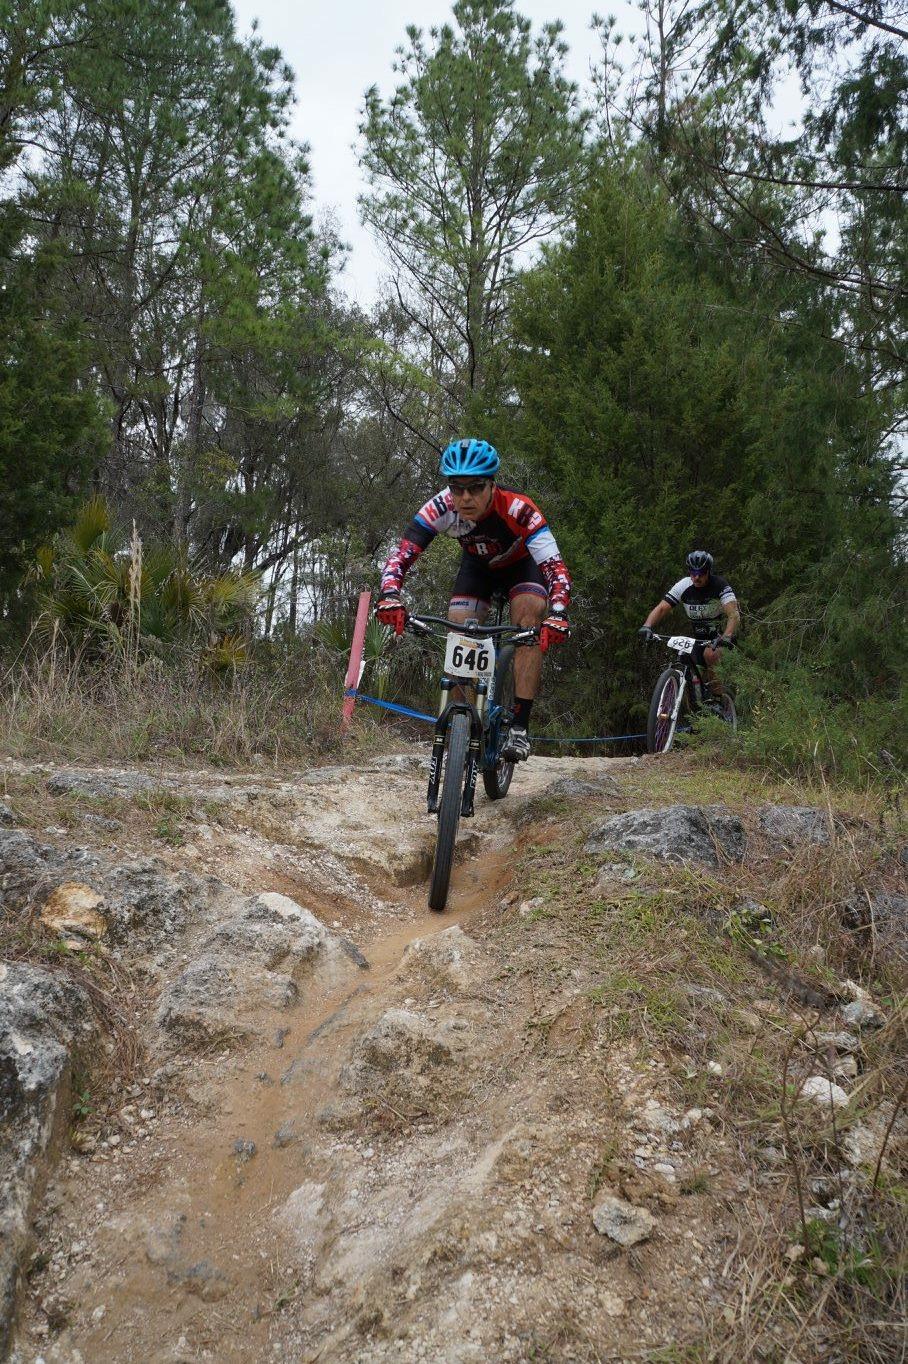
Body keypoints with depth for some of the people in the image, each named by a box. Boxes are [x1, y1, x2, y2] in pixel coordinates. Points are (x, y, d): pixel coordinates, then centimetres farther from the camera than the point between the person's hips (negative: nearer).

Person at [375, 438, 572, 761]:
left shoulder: (518, 509, -40)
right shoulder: (440, 507, -33)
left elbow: (555, 568, -44)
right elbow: (401, 555, -35)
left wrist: (557, 615, -62)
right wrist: (390, 597, -55)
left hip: (522, 565, -3)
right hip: (477, 566, 3)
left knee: (530, 618, -29)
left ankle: (520, 725, -25)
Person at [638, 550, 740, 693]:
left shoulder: (720, 586, -23)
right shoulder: (683, 586, -13)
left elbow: (734, 615, -34)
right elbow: (661, 608, -17)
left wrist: (726, 637, -52)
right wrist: (647, 626, -36)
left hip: (721, 634, -4)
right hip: (700, 637, 4)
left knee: (710, 654, -34)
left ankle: (720, 696, -19)